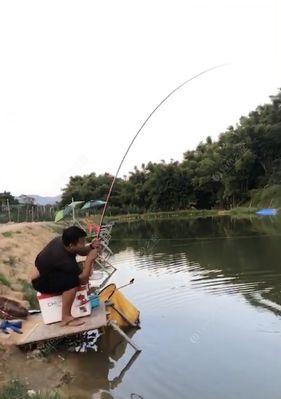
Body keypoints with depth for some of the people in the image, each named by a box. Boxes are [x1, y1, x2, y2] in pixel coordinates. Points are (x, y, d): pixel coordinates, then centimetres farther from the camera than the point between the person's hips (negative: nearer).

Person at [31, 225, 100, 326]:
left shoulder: (61, 240, -13)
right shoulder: (63, 259, -35)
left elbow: (82, 251, 3)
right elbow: (83, 278, -25)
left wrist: (92, 246, -15)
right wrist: (90, 259, -23)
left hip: (48, 271, 9)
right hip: (41, 282, -9)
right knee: (73, 281, -31)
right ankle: (66, 318, -18)